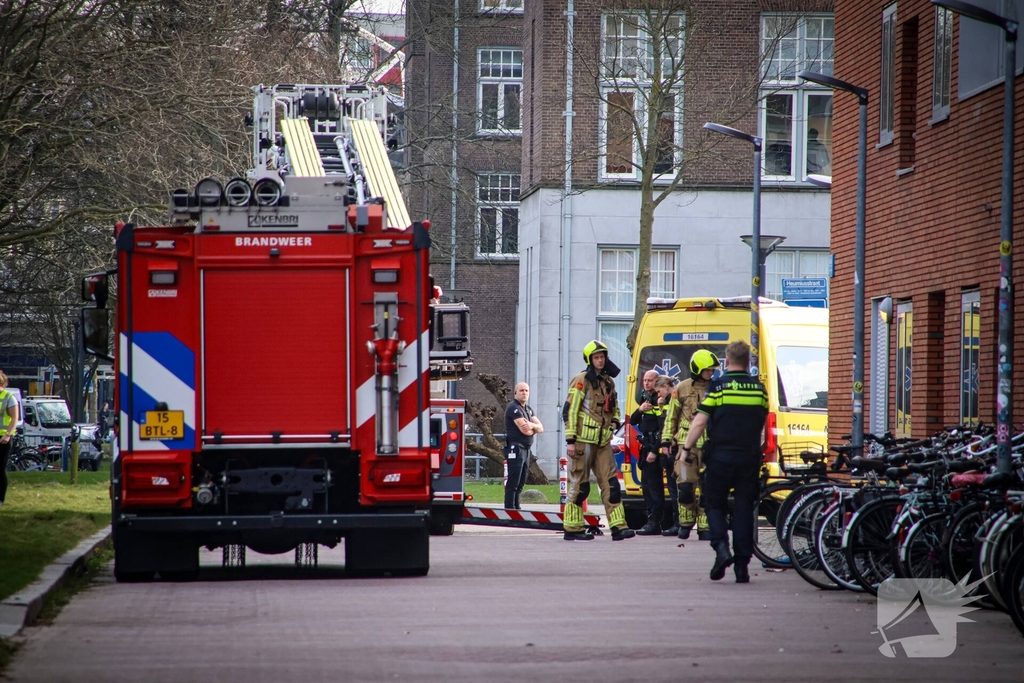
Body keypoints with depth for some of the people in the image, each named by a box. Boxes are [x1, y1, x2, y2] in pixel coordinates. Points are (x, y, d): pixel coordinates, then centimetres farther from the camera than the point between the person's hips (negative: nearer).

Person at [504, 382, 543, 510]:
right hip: (515, 448, -9)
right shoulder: (514, 408, -9)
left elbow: (540, 428, 9)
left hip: (526, 449, 9)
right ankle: (510, 510, -18)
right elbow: (525, 430, -19)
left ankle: (516, 508, 17)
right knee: (513, 483, -14)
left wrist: (532, 425, -13)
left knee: (521, 483, 11)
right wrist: (534, 429, 4)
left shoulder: (528, 409, 19)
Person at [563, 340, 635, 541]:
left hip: (602, 441, 7)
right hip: (583, 440, -7)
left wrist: (615, 422, 6)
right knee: (579, 484, -3)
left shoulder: (608, 382, 15)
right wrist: (570, 440, -16)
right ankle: (572, 529, 3)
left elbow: (614, 407, 28)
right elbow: (570, 410, -11)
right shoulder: (581, 381, -7)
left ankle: (618, 527, -1)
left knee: (610, 482, 1)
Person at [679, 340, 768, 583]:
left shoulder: (718, 386, -7)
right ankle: (742, 563, 2)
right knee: (744, 507, 6)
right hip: (750, 458, 3)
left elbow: (700, 421, -8)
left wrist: (687, 447, 3)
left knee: (715, 504, 11)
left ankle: (721, 547, -12)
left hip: (720, 456, -3)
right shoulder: (759, 388, 6)